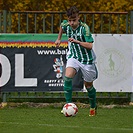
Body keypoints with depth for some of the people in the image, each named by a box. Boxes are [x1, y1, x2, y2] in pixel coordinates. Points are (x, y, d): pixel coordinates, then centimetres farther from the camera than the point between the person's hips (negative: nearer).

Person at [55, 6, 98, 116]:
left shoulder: (84, 27, -24)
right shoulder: (66, 24, -9)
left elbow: (90, 45, -31)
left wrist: (77, 41, -41)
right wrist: (59, 39, 22)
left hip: (87, 59, -3)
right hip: (73, 57, 3)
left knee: (88, 85, 10)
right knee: (68, 76, -24)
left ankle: (93, 106, 36)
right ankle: (69, 104, -19)